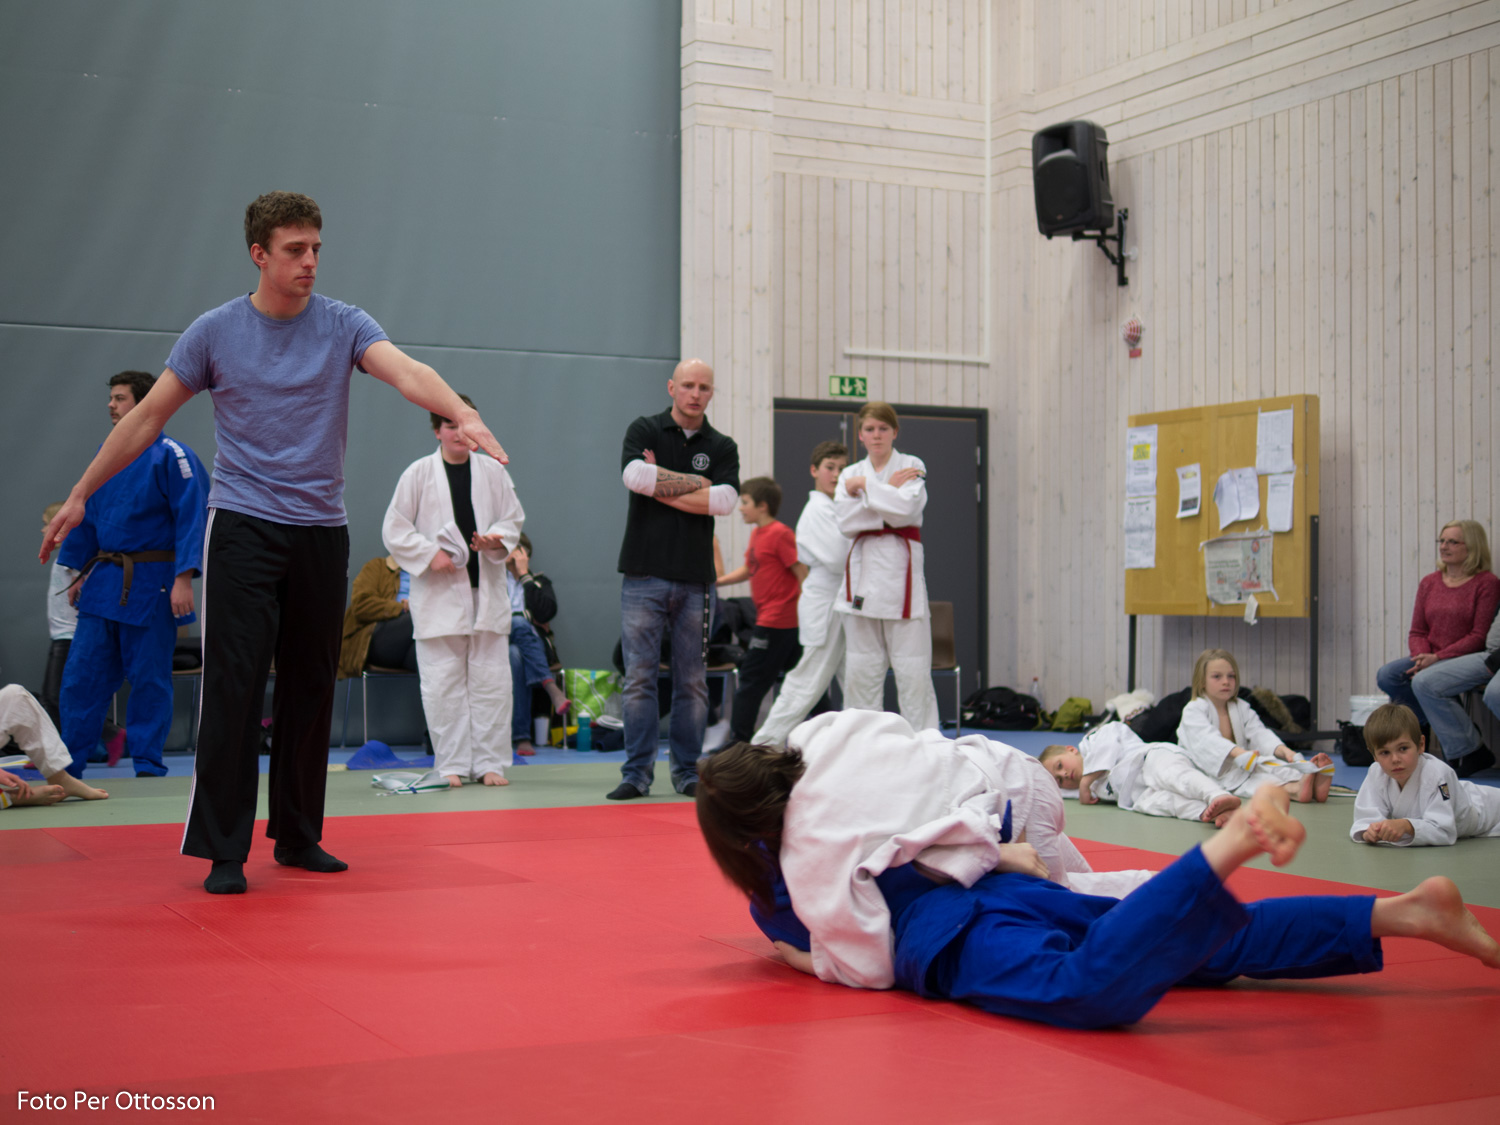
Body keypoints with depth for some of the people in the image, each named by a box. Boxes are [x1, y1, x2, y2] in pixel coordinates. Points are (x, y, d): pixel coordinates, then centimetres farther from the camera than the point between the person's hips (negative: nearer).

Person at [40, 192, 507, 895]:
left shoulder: (343, 325, 2)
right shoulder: (215, 332, 1)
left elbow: (407, 373, -16)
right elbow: (147, 418, 6)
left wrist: (464, 416, -36)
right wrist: (80, 495, 6)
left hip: (322, 530, 2)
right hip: (243, 526, -2)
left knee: (310, 690, 8)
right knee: (234, 686, -8)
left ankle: (297, 837, 20)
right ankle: (223, 850, -3)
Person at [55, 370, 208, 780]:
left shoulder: (171, 455, -9)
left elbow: (191, 517, -12)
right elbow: (87, 516, 19)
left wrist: (183, 578, -18)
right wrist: (78, 572, 17)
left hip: (150, 585, -6)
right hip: (103, 583, 6)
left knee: (149, 680, 1)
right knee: (80, 675, 5)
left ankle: (148, 766, 12)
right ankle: (68, 765, 13)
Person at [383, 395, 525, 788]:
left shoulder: (492, 471, 6)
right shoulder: (419, 473, -1)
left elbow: (513, 519, 12)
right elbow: (394, 530, 1)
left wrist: (496, 540, -8)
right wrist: (430, 554, -10)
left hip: (485, 589, 2)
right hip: (438, 593, -2)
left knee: (491, 680, 2)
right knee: (443, 683, 0)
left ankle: (490, 762, 10)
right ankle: (452, 764, 10)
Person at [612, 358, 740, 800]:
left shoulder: (722, 447, 10)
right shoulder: (644, 430, 5)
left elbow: (724, 500, -8)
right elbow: (634, 475, -16)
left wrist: (663, 489, -8)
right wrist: (695, 483, -8)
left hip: (695, 580, 2)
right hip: (644, 574, -2)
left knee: (692, 681, 5)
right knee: (639, 677, -2)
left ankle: (687, 771, 13)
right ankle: (637, 772, 4)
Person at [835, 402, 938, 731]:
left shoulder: (912, 466, 3)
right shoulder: (850, 475, 13)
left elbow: (906, 508, -15)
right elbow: (845, 520, -4)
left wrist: (865, 486, -7)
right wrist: (888, 492, -10)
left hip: (900, 572, -3)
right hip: (863, 571, 3)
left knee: (912, 667, -5)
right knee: (861, 668, 6)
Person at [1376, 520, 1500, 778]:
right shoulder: (1429, 583, 12)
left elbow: (1479, 636, -11)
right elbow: (1417, 632, 11)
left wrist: (1437, 658, -18)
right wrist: (1422, 658, -11)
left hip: (1473, 658, -6)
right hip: (1431, 659, 6)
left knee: (1425, 683, -30)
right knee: (1386, 676, -15)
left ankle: (1470, 753, -15)